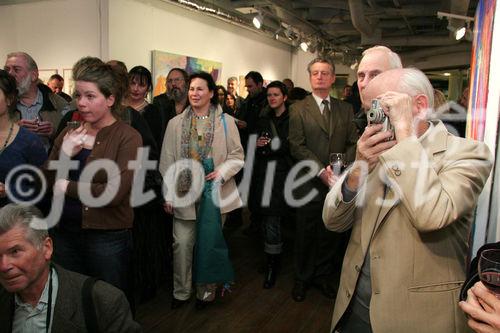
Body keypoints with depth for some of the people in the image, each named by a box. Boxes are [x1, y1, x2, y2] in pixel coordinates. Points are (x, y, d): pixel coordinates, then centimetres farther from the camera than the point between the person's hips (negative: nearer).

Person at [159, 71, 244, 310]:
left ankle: (207, 289, 26)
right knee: (182, 244, 2)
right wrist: (169, 195, 0)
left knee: (209, 243, 7)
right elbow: (167, 162, 3)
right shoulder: (176, 123, 4)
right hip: (184, 192, 1)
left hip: (214, 192, -1)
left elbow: (237, 155, 3)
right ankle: (181, 292, 22)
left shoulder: (225, 121, 0)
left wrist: (222, 172, -14)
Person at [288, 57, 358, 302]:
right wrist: (321, 170, -17)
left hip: (338, 182, 3)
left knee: (331, 233, 10)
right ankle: (303, 278, 27)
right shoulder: (298, 109, 0)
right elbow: (297, 146, -8)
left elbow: (352, 143, 7)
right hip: (310, 183, -2)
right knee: (306, 233, 8)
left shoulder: (345, 109, 10)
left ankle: (324, 275, 30)